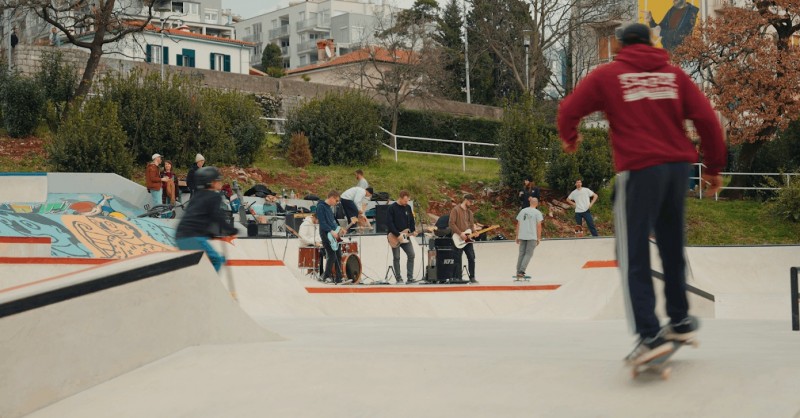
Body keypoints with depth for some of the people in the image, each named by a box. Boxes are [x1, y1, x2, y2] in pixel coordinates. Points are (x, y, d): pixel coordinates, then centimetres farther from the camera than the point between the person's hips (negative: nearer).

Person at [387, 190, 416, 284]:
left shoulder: (408, 207, 8)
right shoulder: (392, 208, -10)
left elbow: (411, 221, 16)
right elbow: (389, 223, -16)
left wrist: (413, 231, -1)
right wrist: (397, 235, -20)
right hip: (394, 237, -5)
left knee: (411, 255, -3)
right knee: (396, 258, 0)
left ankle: (410, 278, 2)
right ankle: (398, 279, 7)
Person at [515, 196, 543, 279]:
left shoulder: (522, 211, 9)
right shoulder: (537, 212, -2)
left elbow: (518, 224, 10)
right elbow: (539, 226, -6)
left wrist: (517, 236, 16)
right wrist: (539, 238, 0)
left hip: (522, 236, 4)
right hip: (532, 237, -4)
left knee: (521, 253, 10)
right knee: (528, 254, -1)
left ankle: (518, 272, 9)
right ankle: (521, 271, -12)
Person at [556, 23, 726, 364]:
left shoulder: (606, 75, 4)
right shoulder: (674, 74, 11)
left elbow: (569, 109, 3)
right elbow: (707, 118, 5)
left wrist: (569, 138, 24)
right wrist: (714, 167, 13)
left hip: (639, 170, -4)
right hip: (677, 167, 4)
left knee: (634, 256, 0)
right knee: (672, 249, 19)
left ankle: (650, 335, -8)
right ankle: (680, 321, 28)